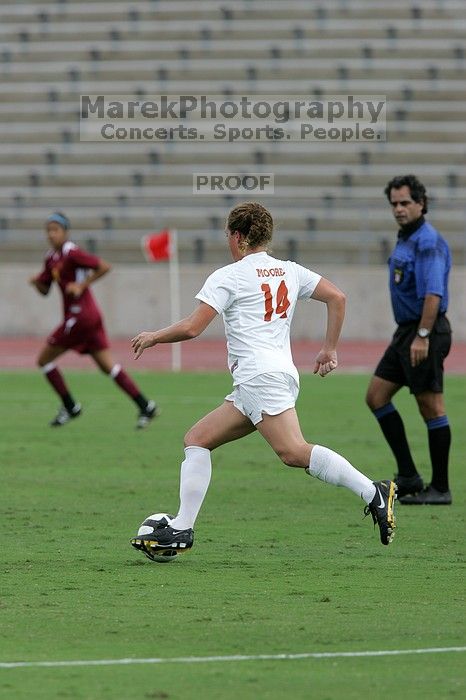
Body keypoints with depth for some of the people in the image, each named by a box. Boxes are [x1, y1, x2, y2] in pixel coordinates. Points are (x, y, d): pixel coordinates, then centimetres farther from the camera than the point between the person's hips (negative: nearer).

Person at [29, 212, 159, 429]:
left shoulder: (72, 254, -12)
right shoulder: (51, 258, 14)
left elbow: (104, 267, -17)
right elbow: (45, 290, 20)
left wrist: (82, 285, -17)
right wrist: (36, 282, -1)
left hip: (81, 315, -9)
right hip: (91, 315, 9)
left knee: (44, 360, 0)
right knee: (107, 365, 6)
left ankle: (70, 407, 7)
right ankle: (145, 406, 2)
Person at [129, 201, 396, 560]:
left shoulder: (227, 277, -1)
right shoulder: (290, 271, 18)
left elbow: (191, 328, -6)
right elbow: (337, 297, 13)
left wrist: (152, 337, 10)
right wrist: (330, 349, 20)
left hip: (261, 377, -9)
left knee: (294, 452, -21)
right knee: (197, 439, 11)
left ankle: (373, 492, -33)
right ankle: (181, 529, 5)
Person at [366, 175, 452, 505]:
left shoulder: (428, 241, -16)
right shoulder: (406, 239, 15)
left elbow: (433, 293, -24)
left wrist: (422, 336, -28)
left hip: (425, 332, -10)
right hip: (406, 330, 10)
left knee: (431, 408, -5)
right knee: (376, 396, 8)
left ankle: (440, 488, 1)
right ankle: (408, 475, 11)